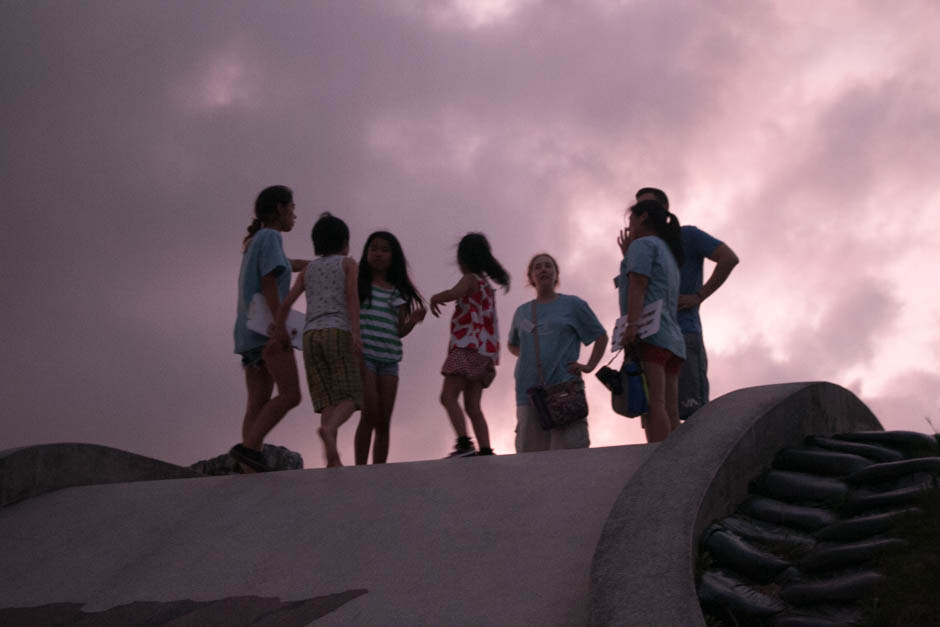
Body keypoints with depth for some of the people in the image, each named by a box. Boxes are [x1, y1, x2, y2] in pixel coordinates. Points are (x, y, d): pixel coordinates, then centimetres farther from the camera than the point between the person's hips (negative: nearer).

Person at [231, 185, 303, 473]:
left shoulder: (255, 243, 23)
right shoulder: (270, 236, -4)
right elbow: (269, 282, -14)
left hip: (250, 334, 9)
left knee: (258, 405, -1)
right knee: (290, 394, -16)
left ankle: (249, 472, -11)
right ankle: (248, 447, -25)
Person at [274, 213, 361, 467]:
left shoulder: (308, 268, 22)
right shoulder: (349, 263, 12)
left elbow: (286, 302, 11)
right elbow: (352, 295, -5)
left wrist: (280, 330, 24)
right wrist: (356, 332, -15)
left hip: (311, 335, 4)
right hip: (338, 333, -4)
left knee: (330, 399, 1)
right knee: (350, 398, -5)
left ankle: (333, 459, -18)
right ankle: (328, 429, -37)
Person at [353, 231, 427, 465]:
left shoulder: (398, 292, 15)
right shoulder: (358, 284, 5)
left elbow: (399, 331, 16)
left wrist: (413, 320, -3)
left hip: (389, 359, 4)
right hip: (363, 354, -4)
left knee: (384, 420, 2)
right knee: (370, 414, -14)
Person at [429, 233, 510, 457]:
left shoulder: (470, 279, -2)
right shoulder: (487, 286, 25)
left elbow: (453, 293, -23)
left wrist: (435, 298, -4)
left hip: (467, 347, -9)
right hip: (485, 352, 9)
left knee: (448, 396, -15)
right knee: (472, 405, 5)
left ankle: (464, 443, -29)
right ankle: (485, 449, -5)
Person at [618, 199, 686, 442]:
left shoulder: (643, 244, 6)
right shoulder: (669, 253, 31)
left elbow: (638, 286, -9)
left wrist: (632, 323, -21)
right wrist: (628, 256, 43)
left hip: (648, 334, -9)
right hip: (672, 339, 9)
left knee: (653, 404, -21)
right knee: (671, 413, -1)